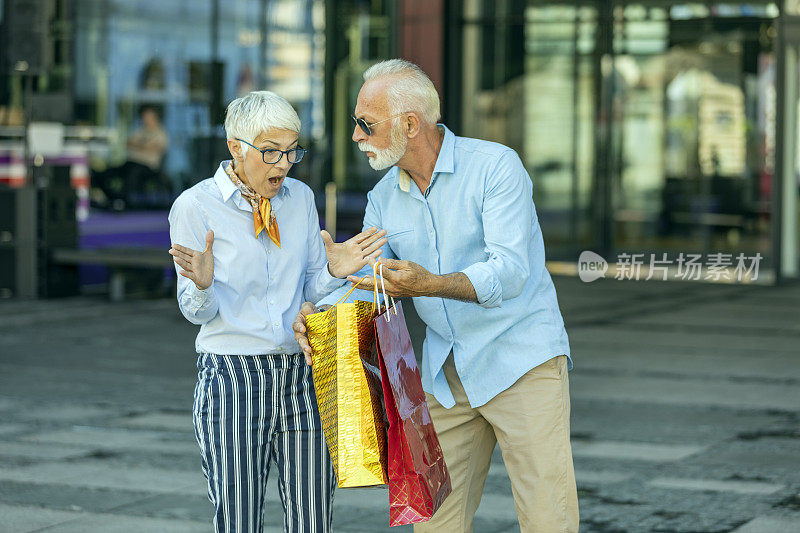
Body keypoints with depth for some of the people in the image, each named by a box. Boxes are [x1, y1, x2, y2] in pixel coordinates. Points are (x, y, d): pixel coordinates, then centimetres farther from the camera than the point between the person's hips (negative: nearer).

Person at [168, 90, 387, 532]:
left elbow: (311, 291, 13)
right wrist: (203, 283, -26)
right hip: (232, 378, -4)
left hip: (302, 379, 4)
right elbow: (197, 311, -4)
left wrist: (334, 271, -8)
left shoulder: (300, 198, 9)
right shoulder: (194, 207, -5)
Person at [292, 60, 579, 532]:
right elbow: (368, 283, 6)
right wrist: (321, 312, -16)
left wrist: (432, 285, -38)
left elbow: (510, 271, -22)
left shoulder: (495, 166, -12)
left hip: (521, 360, -6)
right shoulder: (384, 198, 8)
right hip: (444, 373, 6)